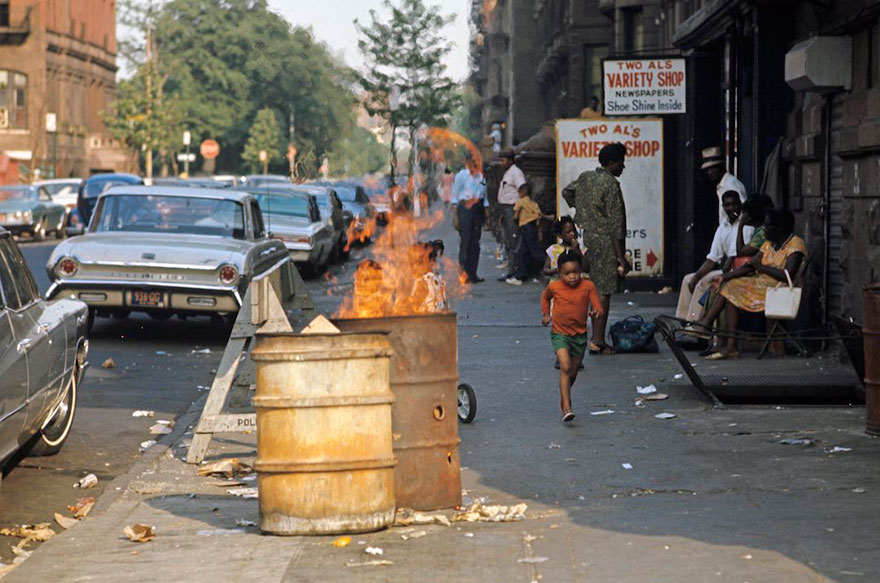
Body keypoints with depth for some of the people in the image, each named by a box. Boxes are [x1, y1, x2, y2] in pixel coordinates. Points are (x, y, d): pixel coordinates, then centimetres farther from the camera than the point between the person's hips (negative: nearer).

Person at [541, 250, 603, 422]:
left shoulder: (588, 286, -9)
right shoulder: (554, 287, -8)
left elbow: (598, 308, -13)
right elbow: (545, 297, 16)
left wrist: (596, 312, -35)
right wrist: (545, 314, 6)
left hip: (579, 335, 2)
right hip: (560, 334, -2)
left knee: (573, 372, 14)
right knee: (565, 367, -21)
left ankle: (564, 400, 41)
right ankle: (566, 408, -23)